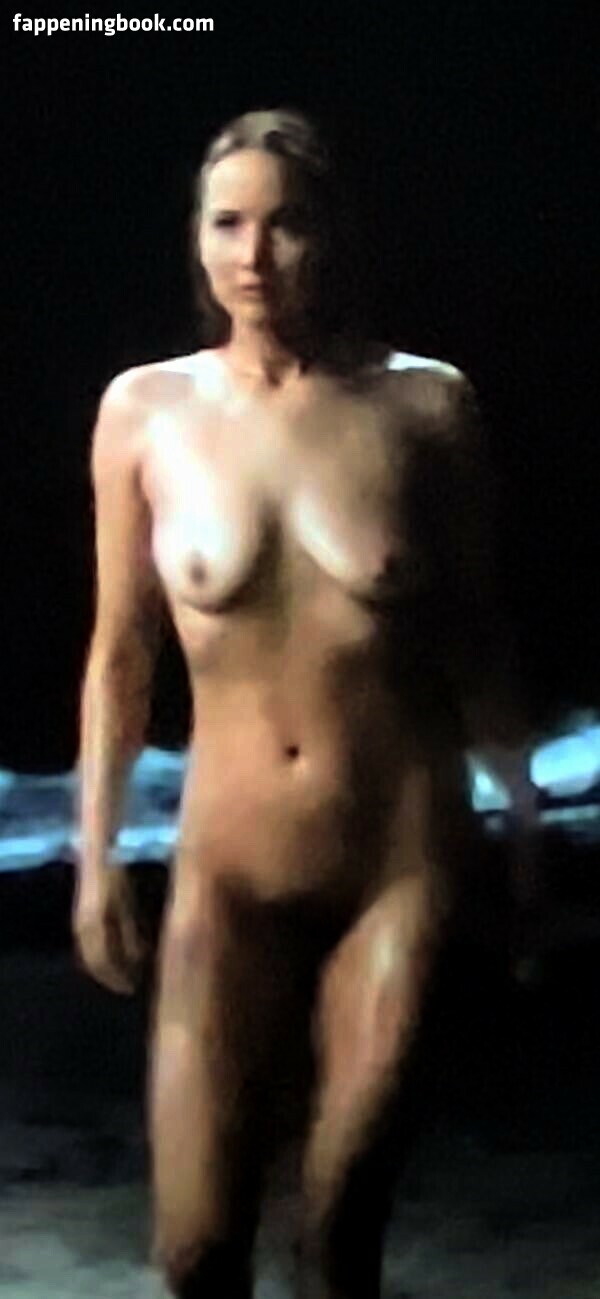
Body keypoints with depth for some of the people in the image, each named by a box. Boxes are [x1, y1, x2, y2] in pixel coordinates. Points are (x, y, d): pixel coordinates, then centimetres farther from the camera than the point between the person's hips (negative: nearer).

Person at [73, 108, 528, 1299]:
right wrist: (96, 858, 5)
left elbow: (475, 639, 3)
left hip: (402, 863, -1)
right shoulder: (145, 411, -2)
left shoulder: (424, 405, -4)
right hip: (228, 871, 1)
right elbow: (120, 655, 4)